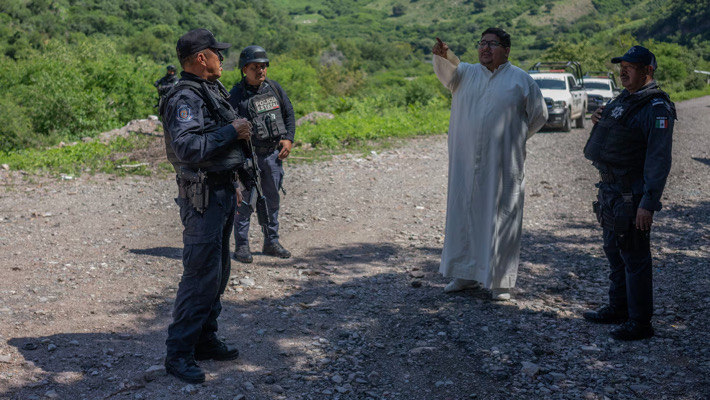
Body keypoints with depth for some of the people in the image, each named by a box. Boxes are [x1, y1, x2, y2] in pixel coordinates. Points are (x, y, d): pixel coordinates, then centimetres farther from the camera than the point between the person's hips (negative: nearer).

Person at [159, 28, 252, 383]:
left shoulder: (211, 91, 14)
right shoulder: (185, 98, -17)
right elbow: (186, 147, -31)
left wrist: (232, 186, 23)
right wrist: (232, 132, -23)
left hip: (222, 191, 10)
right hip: (203, 197, -10)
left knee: (218, 271, 15)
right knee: (200, 274, -8)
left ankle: (204, 340, 27)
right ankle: (178, 353, 1)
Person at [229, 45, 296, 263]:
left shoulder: (275, 88, 5)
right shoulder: (236, 95, -10)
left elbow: (289, 114, 14)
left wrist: (288, 139, 1)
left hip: (274, 154, 5)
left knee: (273, 200, 13)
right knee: (245, 201, 0)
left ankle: (271, 242, 25)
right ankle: (241, 246, 10)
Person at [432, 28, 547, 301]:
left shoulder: (521, 80, 3)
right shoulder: (467, 73, 10)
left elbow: (539, 115, 10)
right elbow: (448, 69, -12)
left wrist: (515, 139, 9)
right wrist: (442, 55, -34)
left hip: (502, 165, -3)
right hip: (466, 163, 3)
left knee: (501, 218, 0)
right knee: (464, 214, 8)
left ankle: (500, 281, 9)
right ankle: (467, 273, 22)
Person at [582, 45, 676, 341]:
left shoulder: (657, 108, -15)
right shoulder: (623, 100, 14)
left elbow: (659, 160, -21)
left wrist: (648, 203, -26)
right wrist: (600, 123, 6)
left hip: (632, 195, -9)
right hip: (610, 190, 10)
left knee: (634, 258, -4)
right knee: (614, 253, 18)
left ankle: (640, 323, 5)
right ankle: (618, 308, 32)